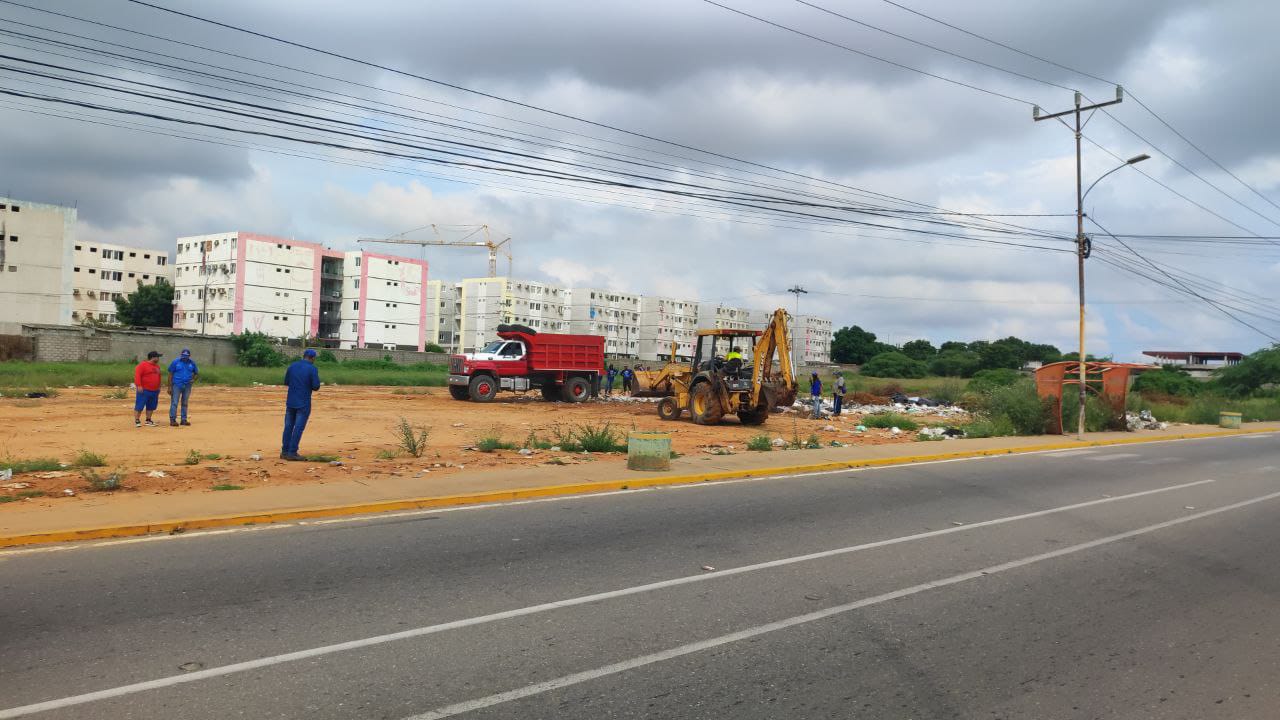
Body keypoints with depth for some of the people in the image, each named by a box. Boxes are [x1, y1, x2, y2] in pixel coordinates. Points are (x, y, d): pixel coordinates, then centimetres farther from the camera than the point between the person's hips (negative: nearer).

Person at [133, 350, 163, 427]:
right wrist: (139, 386, -23)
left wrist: (159, 387, 21)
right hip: (144, 390, -8)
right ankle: (137, 421, 1)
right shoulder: (142, 365, -9)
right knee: (139, 406, -4)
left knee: (151, 407, 12)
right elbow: (137, 375, -16)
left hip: (155, 391, 8)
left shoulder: (157, 366, 16)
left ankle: (148, 420, 22)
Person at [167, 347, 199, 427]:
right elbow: (170, 374, -2)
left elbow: (196, 373, 16)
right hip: (177, 385, -3)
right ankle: (172, 420, -5)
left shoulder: (192, 363, 6)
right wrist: (170, 387, -8)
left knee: (185, 403, 9)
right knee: (174, 403, -6)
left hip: (187, 386, 3)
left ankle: (184, 420, 14)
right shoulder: (175, 362, -2)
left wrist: (193, 379, -6)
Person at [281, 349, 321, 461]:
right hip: (304, 404, -5)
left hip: (290, 402, 5)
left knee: (288, 426, 11)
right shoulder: (312, 369, -11)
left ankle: (284, 452, 14)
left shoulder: (292, 366, 5)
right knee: (299, 427, 0)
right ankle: (292, 452, -1)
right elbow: (316, 387, -14)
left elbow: (286, 382, 13)